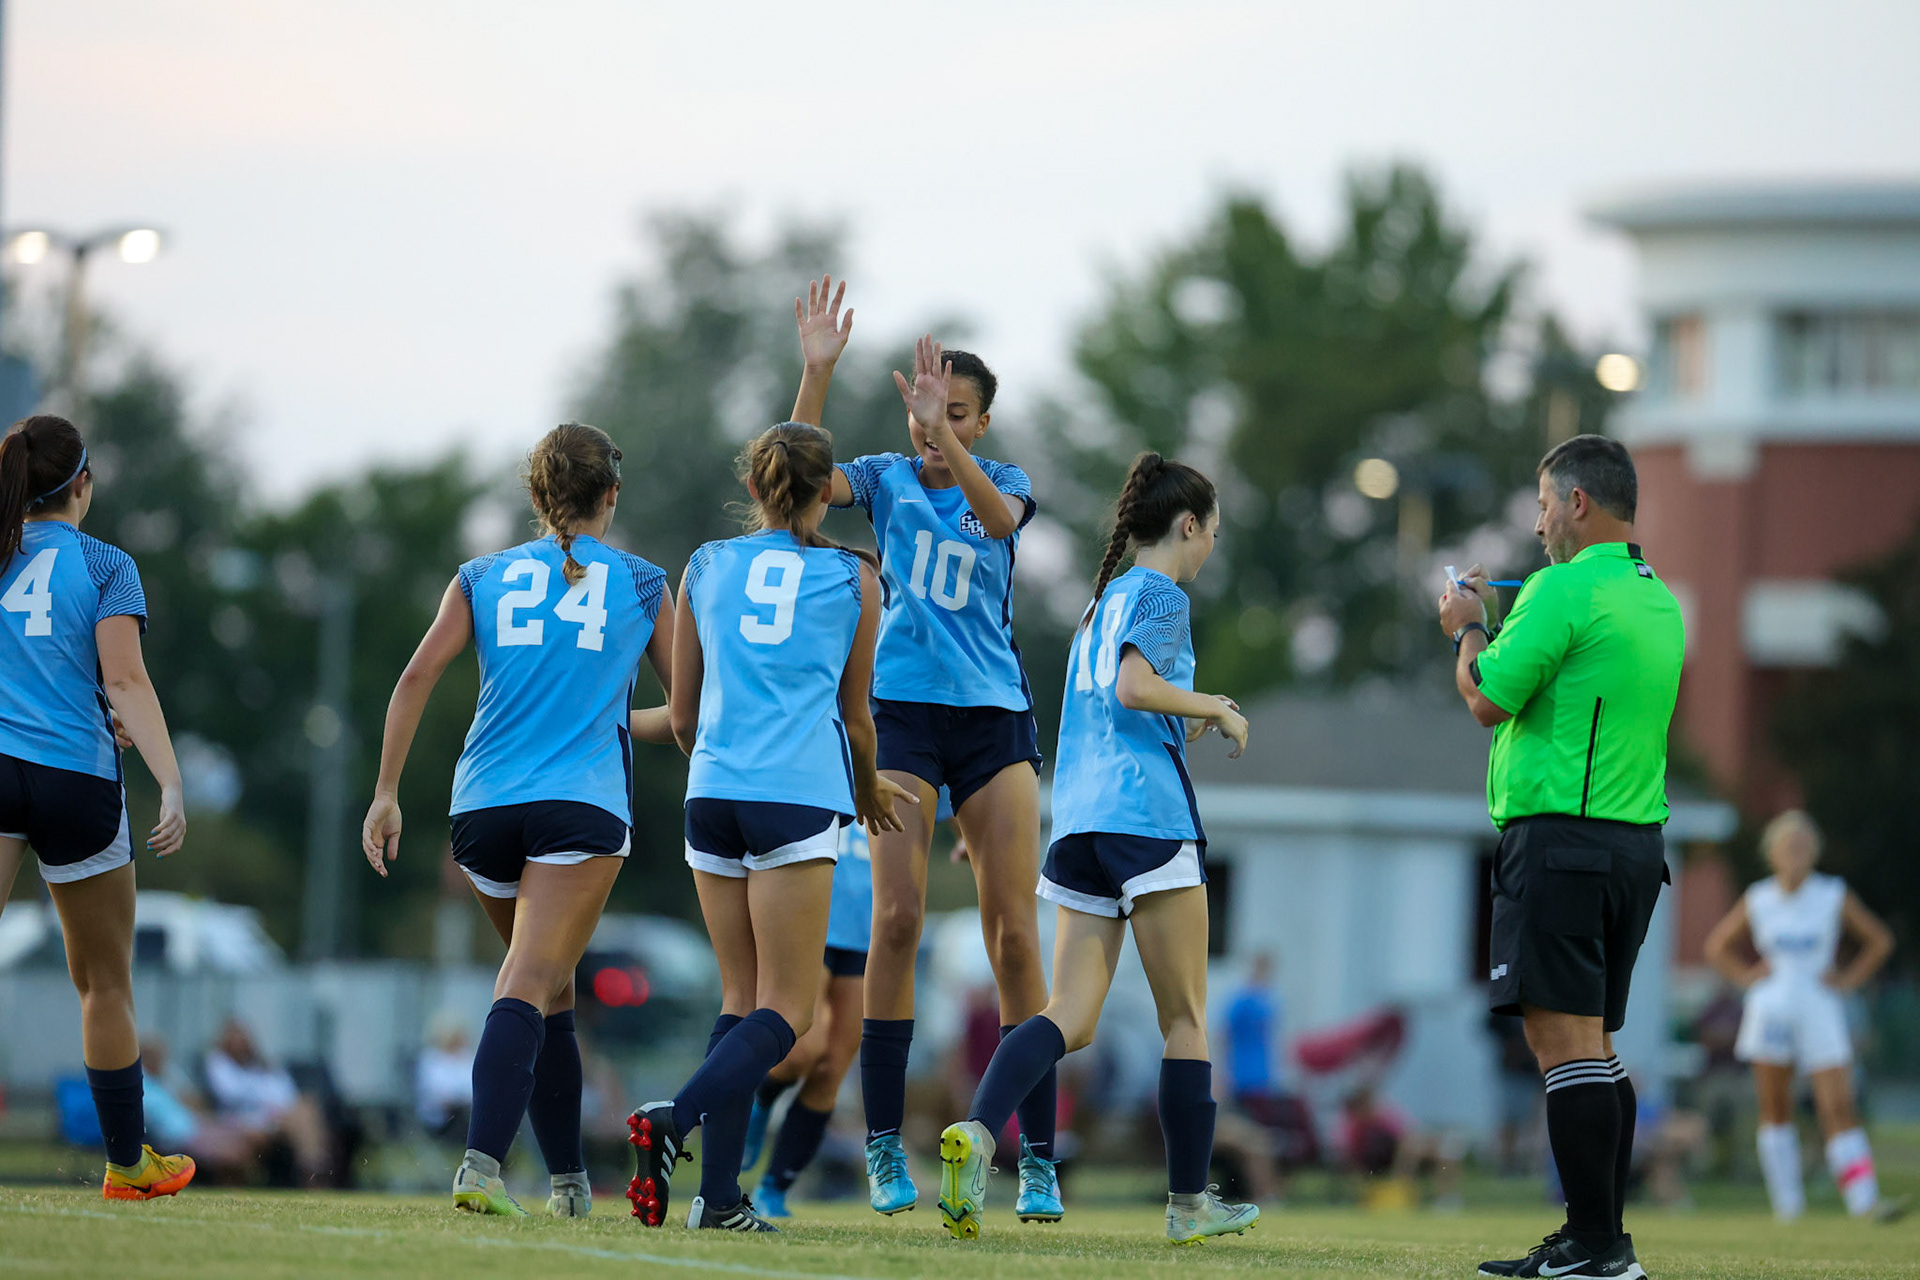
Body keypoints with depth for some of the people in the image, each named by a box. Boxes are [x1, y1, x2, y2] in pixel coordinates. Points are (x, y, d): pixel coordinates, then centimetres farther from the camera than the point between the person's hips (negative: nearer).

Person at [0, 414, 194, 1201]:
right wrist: (171, 784, -13)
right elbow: (124, 679, -9)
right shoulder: (106, 566, 2)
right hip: (78, 781, -1)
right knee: (105, 983, 14)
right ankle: (128, 1161, 24)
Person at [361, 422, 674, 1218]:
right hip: (583, 807, -3)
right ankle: (482, 1161, -32)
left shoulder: (483, 578, 13)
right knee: (528, 990, -12)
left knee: (549, 991, 19)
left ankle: (568, 1180, 21)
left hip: (485, 802, 3)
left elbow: (416, 680, 2)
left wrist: (386, 792, 3)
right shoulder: (642, 585, 10)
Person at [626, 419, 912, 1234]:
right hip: (802, 796, -4)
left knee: (743, 999, 11)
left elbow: (683, 718, 16)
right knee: (787, 1011, -2)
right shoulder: (852, 579, 7)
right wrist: (866, 791, 36)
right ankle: (677, 1118, -27)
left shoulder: (705, 567, 13)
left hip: (714, 794, 4)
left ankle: (720, 1196, 2)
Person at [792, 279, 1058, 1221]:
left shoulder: (1002, 482, 6)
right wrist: (817, 370, -25)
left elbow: (1000, 513, -19)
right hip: (902, 711, 0)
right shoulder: (887, 478, 6)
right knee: (896, 914, -11)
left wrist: (943, 434, -35)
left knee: (1013, 931, -5)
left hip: (994, 717, 0)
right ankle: (884, 1145, -6)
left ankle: (1037, 1159, -3)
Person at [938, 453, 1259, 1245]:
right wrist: (1216, 710, -6)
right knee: (1184, 1018, 4)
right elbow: (1133, 687, -19)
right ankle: (1189, 1203, 8)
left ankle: (977, 1132, -26)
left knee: (1071, 1017, -1)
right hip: (1145, 814, -7)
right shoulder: (1161, 596, -3)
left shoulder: (1104, 600, 23)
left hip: (1079, 822, 7)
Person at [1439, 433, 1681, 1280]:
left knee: (1565, 1042, -11)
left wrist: (1468, 629, 7)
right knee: (1596, 1047, 13)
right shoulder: (1660, 601, 15)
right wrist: (1495, 621, 26)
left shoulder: (1566, 588, -12)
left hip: (1559, 836, -9)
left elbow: (1490, 700, -11)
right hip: (1636, 841, 9)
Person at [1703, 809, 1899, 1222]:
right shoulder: (1756, 901, 3)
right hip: (1770, 1012, 1)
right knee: (1775, 1109, 5)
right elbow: (1717, 946, 17)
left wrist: (1848, 978, 2)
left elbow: (1879, 941, 11)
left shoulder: (1834, 897, 0)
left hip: (1819, 1012, -1)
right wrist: (1746, 975, 3)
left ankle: (1864, 1199, -20)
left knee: (1839, 1106, -11)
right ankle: (1787, 1200, 14)